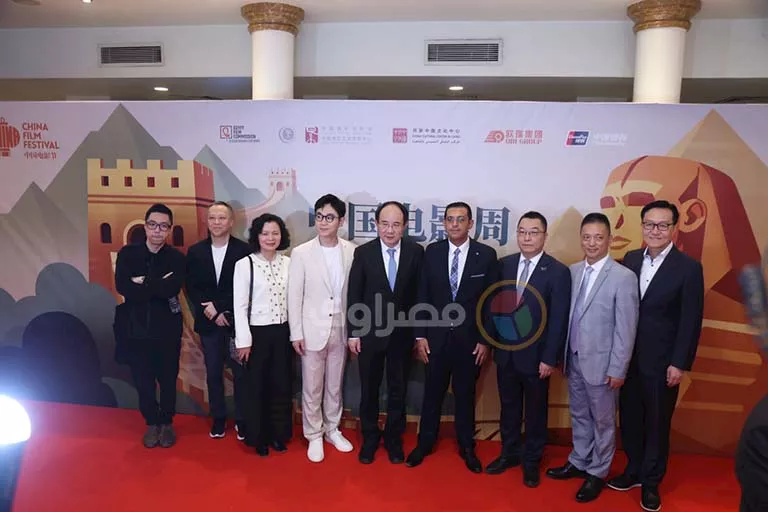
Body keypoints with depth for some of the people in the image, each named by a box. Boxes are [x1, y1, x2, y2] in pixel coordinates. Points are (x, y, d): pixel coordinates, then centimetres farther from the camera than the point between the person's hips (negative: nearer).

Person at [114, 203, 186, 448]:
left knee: (168, 380, 11)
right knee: (143, 381, 13)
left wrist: (143, 283, -14)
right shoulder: (127, 253, -1)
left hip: (167, 329, -1)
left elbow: (172, 289, -22)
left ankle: (167, 423, 31)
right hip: (135, 328, 1)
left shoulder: (177, 258, -3)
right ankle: (151, 423, 32)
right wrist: (158, 287, -18)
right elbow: (122, 287, -16)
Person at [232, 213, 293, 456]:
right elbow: (239, 306, -8)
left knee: (281, 385, 13)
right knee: (256, 387, 10)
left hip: (282, 331, 3)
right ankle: (258, 437, 27)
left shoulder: (288, 263, 1)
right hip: (257, 332, -3)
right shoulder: (244, 264, -8)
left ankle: (278, 434, 30)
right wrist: (243, 340, -11)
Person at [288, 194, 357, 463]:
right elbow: (294, 296, -5)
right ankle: (314, 435, 26)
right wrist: (296, 333, -7)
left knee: (335, 385, 16)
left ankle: (332, 429, 34)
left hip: (340, 328, 2)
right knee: (312, 388, 9)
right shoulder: (301, 253, -8)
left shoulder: (351, 251, -3)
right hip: (313, 329, -2)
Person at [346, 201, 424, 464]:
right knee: (369, 389, 13)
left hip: (402, 333, 1)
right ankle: (370, 437, 33)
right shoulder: (363, 252, -8)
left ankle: (394, 438, 33)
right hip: (370, 332, 0)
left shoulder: (416, 252, -7)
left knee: (398, 389, 14)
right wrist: (352, 333, -5)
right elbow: (353, 296, -4)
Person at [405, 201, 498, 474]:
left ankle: (466, 446, 33)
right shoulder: (432, 251, -2)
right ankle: (425, 443, 31)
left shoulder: (486, 254, -6)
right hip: (436, 336, 1)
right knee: (432, 393, 13)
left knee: (465, 395, 14)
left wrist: (485, 340, -5)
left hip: (470, 338, -1)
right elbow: (423, 296, 0)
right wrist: (420, 335, -3)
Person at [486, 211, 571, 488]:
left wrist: (550, 358, -13)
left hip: (536, 355, -3)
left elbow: (559, 320, -11)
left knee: (536, 411, 14)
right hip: (506, 352, 3)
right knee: (509, 407, 17)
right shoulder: (504, 264, 1)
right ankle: (509, 453, 35)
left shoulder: (558, 272, -11)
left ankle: (531, 460, 32)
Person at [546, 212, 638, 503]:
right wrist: (561, 353, 6)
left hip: (600, 363, -5)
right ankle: (578, 462, 37)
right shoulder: (573, 272, 2)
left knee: (602, 421, 12)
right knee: (579, 416, 20)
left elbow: (626, 328, -13)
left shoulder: (623, 277, -13)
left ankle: (597, 473, 29)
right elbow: (567, 316, 5)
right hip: (574, 359, 5)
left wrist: (618, 369, -13)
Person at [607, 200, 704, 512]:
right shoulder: (630, 259, 3)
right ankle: (634, 471, 35)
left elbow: (691, 322, -10)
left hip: (661, 361, -4)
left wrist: (680, 364, -11)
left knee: (657, 423, 11)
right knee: (630, 418, 16)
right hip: (628, 357, 4)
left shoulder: (689, 268, -11)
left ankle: (651, 482, 28)